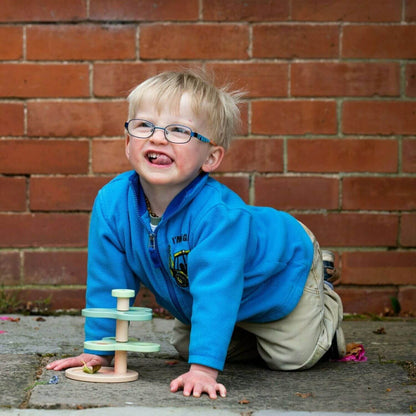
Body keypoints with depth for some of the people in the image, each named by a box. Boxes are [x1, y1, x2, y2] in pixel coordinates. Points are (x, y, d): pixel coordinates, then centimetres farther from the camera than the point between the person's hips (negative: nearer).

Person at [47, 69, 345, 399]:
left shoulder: (218, 213, -45)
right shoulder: (112, 202, -27)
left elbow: (215, 292, -49)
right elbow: (107, 282, -17)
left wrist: (204, 368, -55)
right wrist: (98, 351, -14)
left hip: (283, 270, -6)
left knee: (290, 358, 1)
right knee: (186, 346, 19)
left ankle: (327, 310, 32)